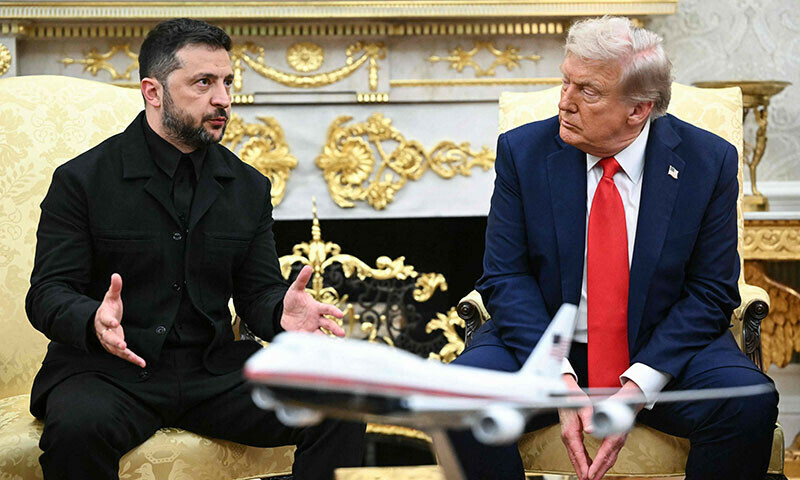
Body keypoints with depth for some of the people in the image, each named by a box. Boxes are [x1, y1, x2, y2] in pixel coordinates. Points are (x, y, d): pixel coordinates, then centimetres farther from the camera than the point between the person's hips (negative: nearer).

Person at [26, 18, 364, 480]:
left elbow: (258, 290, 14)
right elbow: (49, 293, -4)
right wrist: (94, 322, -28)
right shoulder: (81, 180, 0)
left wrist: (281, 312, -12)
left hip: (214, 369, 4)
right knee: (77, 426, -37)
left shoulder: (248, 187, 13)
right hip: (108, 368, -3)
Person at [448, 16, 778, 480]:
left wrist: (640, 386, -19)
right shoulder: (523, 151, -4)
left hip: (663, 350, 0)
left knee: (750, 404, -28)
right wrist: (559, 381, -20)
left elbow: (711, 292, -5)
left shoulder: (709, 161, -6)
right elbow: (507, 278, -5)